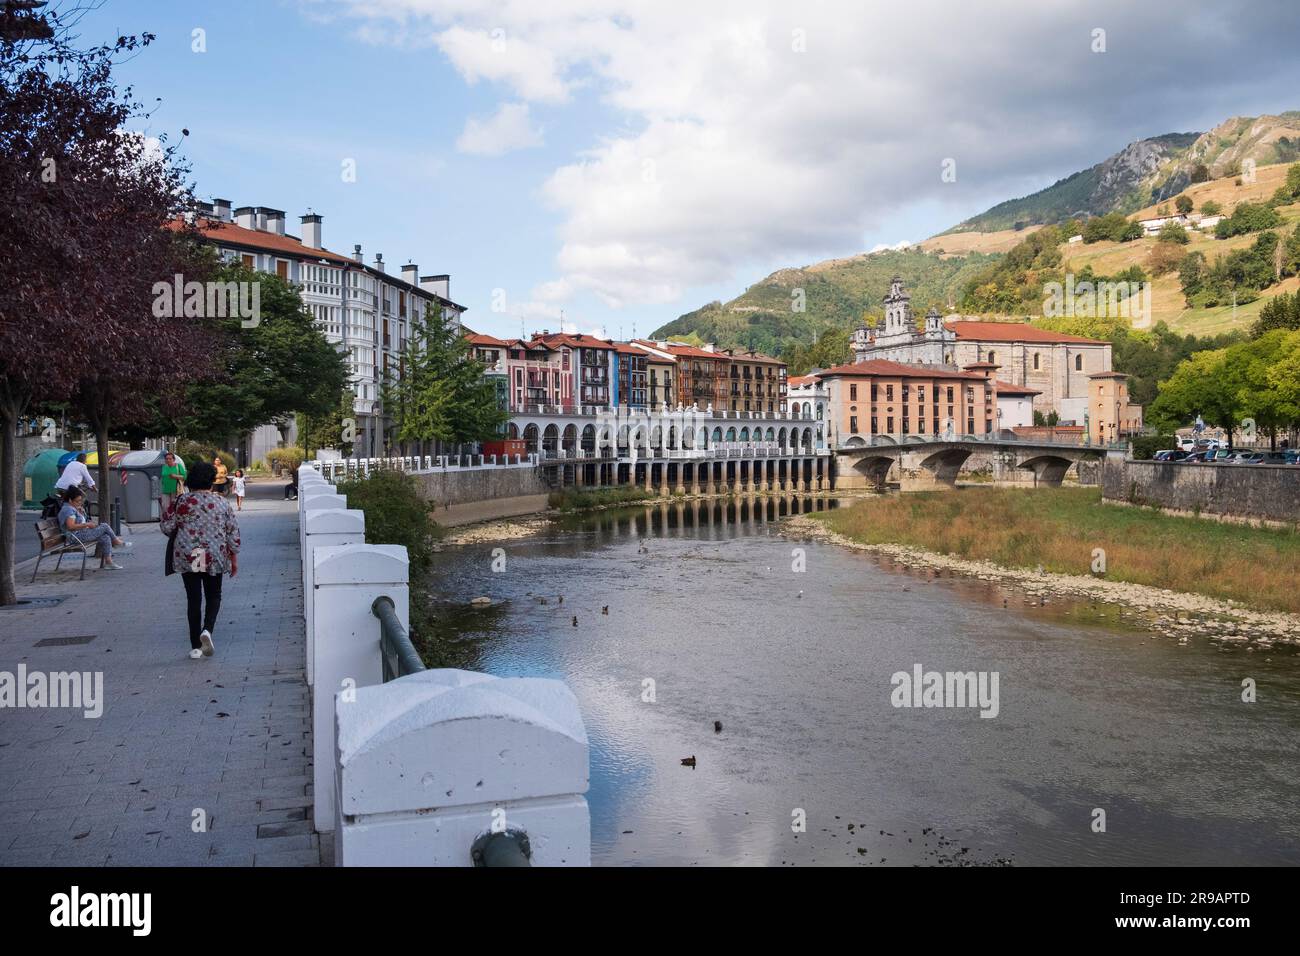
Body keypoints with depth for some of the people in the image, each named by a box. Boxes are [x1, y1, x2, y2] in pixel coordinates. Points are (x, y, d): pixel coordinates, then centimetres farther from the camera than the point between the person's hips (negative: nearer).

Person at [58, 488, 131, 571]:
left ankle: (107, 563, -7)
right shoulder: (68, 509, -16)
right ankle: (117, 542, 12)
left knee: (105, 537, -5)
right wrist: (87, 524, -21)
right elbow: (71, 526, -27)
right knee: (105, 527, -12)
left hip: (83, 533, 11)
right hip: (78, 536, -11)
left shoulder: (72, 508, 18)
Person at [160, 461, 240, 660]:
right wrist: (234, 558, 9)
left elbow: (166, 526, -2)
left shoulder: (182, 501, -3)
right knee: (213, 596, 16)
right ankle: (207, 629, -10)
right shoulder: (221, 502, -1)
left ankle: (195, 647, 8)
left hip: (187, 557, 0)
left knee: (193, 599, 6)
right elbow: (233, 532, 1)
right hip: (215, 557, 0)